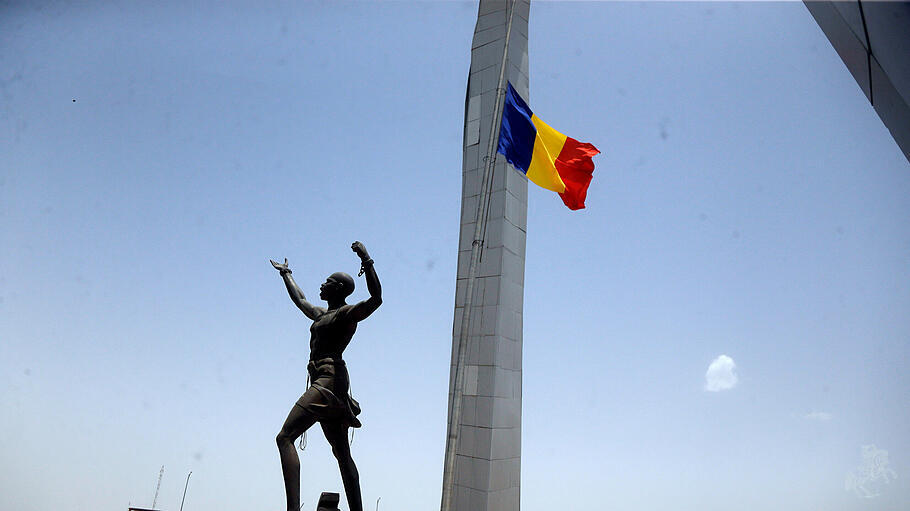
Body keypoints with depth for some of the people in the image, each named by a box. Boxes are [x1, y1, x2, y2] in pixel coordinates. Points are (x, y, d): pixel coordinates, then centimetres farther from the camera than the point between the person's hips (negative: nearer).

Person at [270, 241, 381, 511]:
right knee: (342, 453, 8)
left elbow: (376, 299, -23)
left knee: (285, 437, -18)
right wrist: (286, 273, 54)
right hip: (324, 382, 10)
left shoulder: (348, 313, -3)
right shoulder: (323, 315, 23)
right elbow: (299, 299, 42)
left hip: (330, 379, -10)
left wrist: (366, 260, -30)